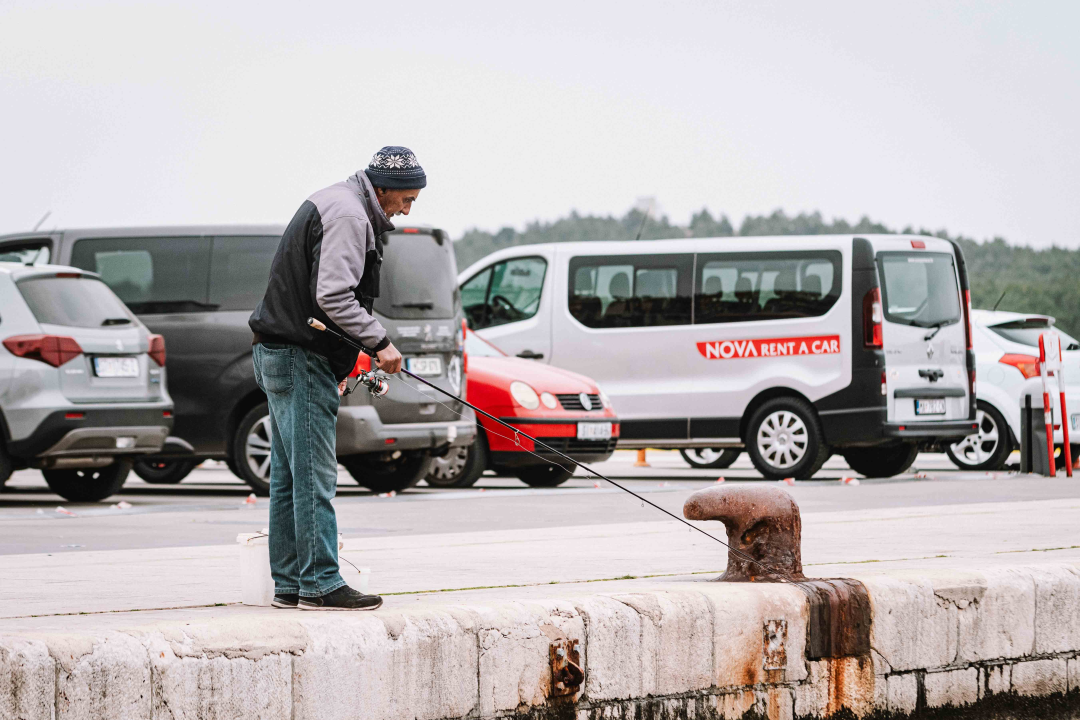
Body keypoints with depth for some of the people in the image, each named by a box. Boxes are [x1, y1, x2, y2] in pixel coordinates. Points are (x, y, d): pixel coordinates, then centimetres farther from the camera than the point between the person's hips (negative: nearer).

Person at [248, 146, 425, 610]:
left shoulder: (331, 205, 19)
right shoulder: (347, 215, -15)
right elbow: (332, 295, -24)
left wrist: (358, 350, 19)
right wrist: (379, 342, -19)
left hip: (280, 354, 11)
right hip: (301, 360, -11)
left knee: (290, 476, 12)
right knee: (314, 475, -9)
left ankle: (290, 584, 16)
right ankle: (320, 585, -9)